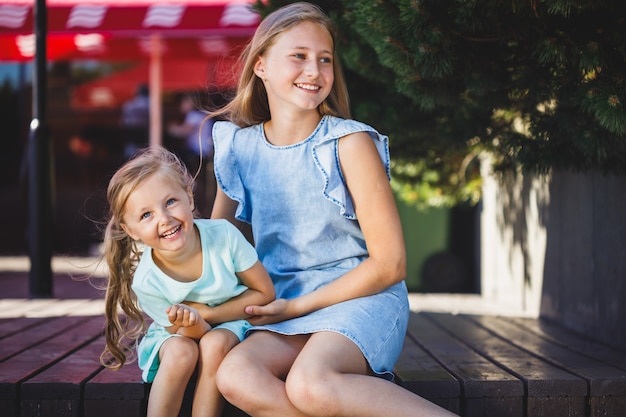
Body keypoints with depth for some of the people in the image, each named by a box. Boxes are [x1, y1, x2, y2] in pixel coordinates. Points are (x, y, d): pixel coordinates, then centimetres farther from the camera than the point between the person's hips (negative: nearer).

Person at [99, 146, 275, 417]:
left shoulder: (224, 235, -26)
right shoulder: (145, 282, -24)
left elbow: (265, 293, -13)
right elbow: (194, 334, -17)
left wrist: (206, 312, -24)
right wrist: (192, 322, -43)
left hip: (230, 323, 0)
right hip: (177, 335, 0)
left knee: (214, 344, -31)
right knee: (181, 352, -31)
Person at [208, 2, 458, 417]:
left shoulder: (350, 142, -8)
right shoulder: (238, 147, 4)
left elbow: (390, 263, -9)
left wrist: (298, 306, -10)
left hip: (362, 296, -4)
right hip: (285, 311, 4)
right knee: (235, 376, -28)